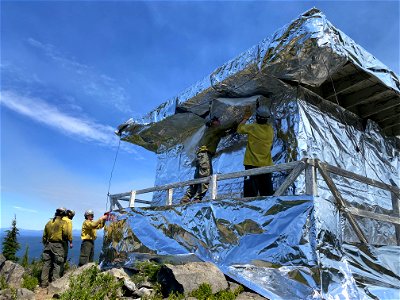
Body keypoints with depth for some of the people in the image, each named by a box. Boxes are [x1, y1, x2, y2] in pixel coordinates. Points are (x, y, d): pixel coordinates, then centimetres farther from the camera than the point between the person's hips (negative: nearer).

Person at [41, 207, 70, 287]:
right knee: (57, 265, 1)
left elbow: (44, 236, 17)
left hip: (48, 245, 6)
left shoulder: (48, 223, 11)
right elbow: (67, 234, -14)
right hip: (57, 246, -6)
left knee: (46, 264, 11)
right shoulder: (63, 223, -9)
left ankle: (44, 283, 15)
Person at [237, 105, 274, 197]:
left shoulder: (252, 127, -12)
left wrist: (245, 118, 15)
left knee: (250, 192, -2)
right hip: (267, 164, 5)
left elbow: (239, 129, 3)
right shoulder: (270, 129, 0)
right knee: (267, 191, 13)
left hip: (252, 163, -4)